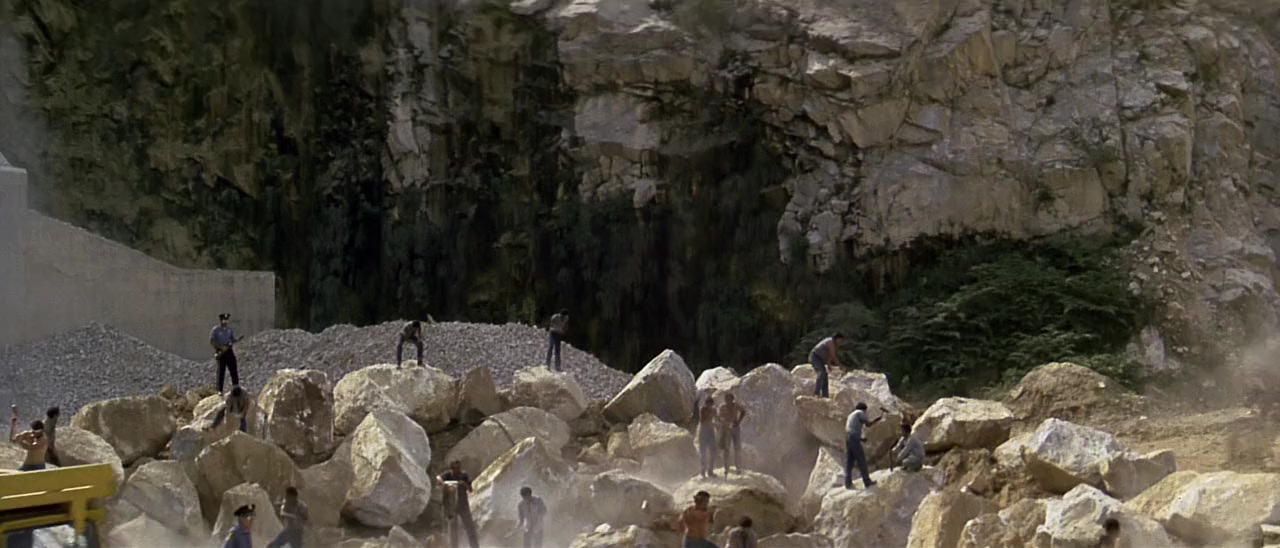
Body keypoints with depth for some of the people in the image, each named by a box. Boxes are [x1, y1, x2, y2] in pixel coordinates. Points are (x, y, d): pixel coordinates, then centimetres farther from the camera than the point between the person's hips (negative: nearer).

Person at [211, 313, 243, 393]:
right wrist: (221, 347, -18)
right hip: (221, 352, -5)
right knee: (221, 371, -3)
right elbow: (211, 341, -8)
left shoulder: (229, 329, 12)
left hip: (229, 351, 5)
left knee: (234, 370, 3)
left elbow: (233, 340, 15)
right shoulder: (215, 329, -4)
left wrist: (238, 339, -8)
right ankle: (220, 390, 2)